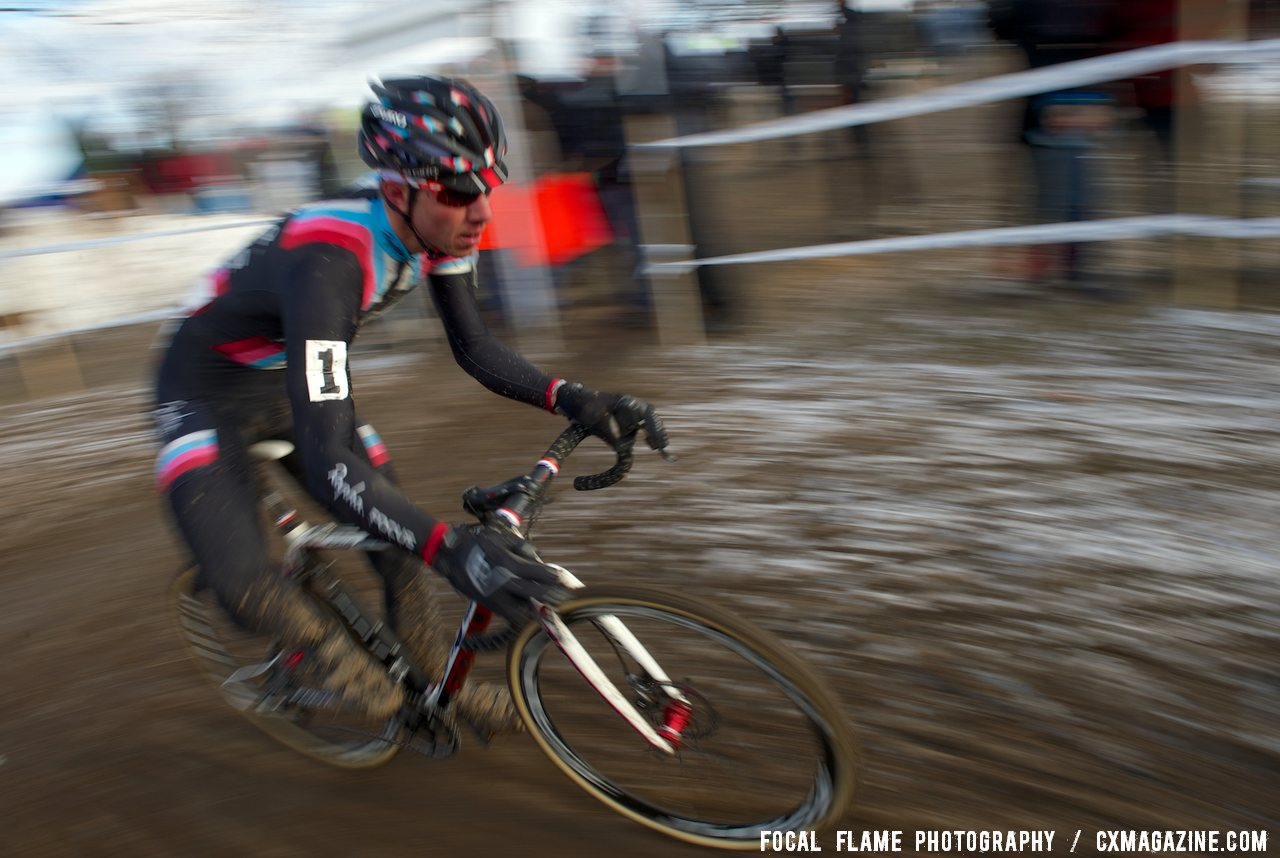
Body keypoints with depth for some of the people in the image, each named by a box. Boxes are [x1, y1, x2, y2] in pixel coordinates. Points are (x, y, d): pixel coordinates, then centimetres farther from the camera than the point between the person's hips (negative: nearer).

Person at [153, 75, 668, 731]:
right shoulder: (328, 261, -41)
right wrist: (451, 549, -58)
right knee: (242, 585, -25)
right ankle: (331, 649, 7)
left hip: (295, 377, 6)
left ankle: (436, 681, 27)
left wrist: (571, 399, -20)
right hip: (209, 391, -6)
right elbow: (327, 461, -46)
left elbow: (473, 346, -5)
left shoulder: (440, 229, -18)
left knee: (397, 532, 4)